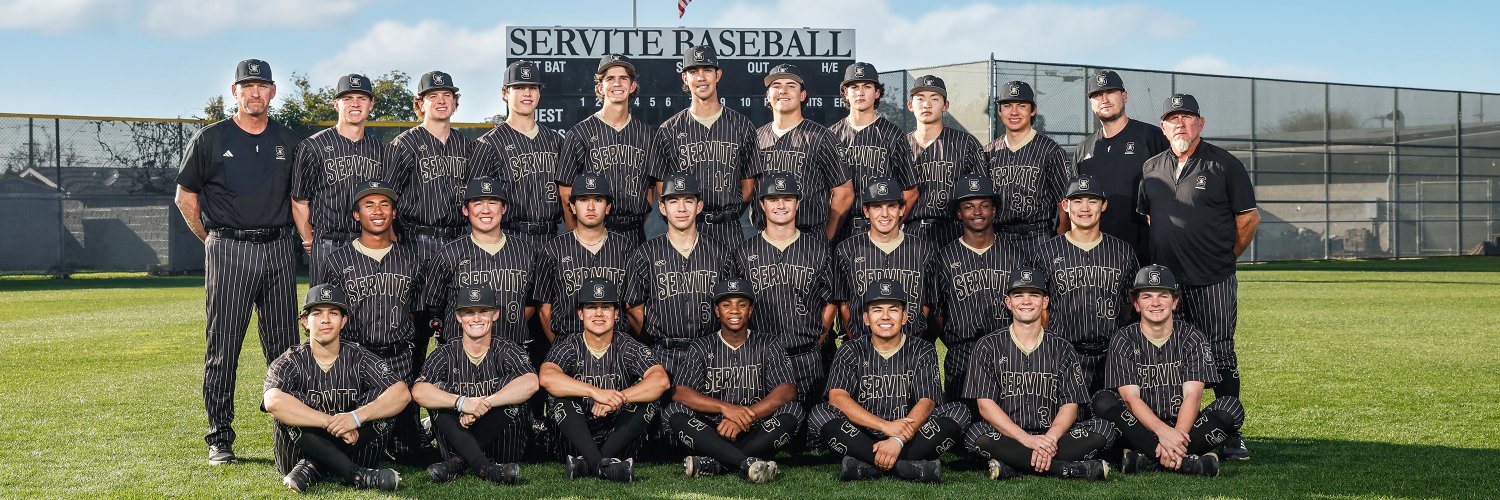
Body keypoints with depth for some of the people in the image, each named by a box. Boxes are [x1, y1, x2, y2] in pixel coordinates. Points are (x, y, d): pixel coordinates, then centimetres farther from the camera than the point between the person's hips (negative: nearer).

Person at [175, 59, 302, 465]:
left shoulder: (288, 141, 11)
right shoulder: (210, 139, 2)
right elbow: (185, 197, 7)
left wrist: (306, 238, 11)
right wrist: (214, 241, 6)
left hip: (279, 249, 3)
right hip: (228, 250, -3)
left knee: (285, 346, 6)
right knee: (223, 346, -2)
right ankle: (220, 439, 5)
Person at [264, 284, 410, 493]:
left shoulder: (359, 359, 0)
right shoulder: (290, 362, -6)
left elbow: (402, 394, -17)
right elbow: (273, 403, -29)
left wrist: (356, 417, -33)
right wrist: (332, 422, -33)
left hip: (351, 449, 2)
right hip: (296, 457, -1)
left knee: (379, 397, -18)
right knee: (292, 403, -27)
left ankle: (314, 469, -23)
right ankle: (356, 475, -31)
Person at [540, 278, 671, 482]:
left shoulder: (629, 348, 0)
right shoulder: (570, 346, -1)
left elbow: (661, 380, -19)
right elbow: (547, 378, -24)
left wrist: (616, 399, -31)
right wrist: (595, 392, -35)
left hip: (617, 438, 1)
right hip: (577, 440, 0)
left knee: (646, 402, -23)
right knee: (560, 399, -25)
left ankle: (586, 466, -28)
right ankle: (602, 465, -35)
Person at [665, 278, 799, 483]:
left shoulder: (768, 344, 6)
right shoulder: (703, 348, 8)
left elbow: (788, 391, -9)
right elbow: (679, 393, -8)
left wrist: (744, 418, -23)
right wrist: (725, 407, -24)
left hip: (755, 433, 0)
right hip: (711, 433, 1)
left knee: (791, 410, -26)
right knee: (674, 410, -24)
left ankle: (714, 463, -32)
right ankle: (749, 464, -40)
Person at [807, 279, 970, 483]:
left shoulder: (923, 351, 4)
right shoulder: (851, 352, 4)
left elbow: (926, 402, -10)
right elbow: (837, 397, -12)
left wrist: (898, 439, -29)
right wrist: (885, 425, -26)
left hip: (910, 437, 0)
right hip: (862, 438, 0)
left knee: (958, 412, -22)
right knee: (819, 415, -26)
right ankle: (909, 467, -32)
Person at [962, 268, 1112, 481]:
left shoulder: (1062, 349, 13)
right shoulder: (988, 347, 6)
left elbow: (1071, 406, 3)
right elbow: (985, 405, -5)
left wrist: (1050, 439, -19)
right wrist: (1027, 440, -19)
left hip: (1053, 437, 2)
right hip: (1006, 438, -2)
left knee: (1103, 428, -21)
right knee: (974, 432, -34)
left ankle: (1012, 467, -31)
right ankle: (1071, 469, -32)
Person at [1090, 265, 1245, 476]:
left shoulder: (1193, 338, 3)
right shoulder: (1124, 340, 2)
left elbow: (1193, 395, -9)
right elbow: (1130, 397, -11)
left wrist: (1176, 435, -29)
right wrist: (1163, 432, -29)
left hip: (1184, 426, 1)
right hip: (1141, 428, 0)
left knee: (1232, 406, -24)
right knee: (1103, 401, -28)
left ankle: (1146, 460, -33)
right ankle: (1188, 461, -36)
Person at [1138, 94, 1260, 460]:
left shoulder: (1224, 165, -2)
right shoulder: (1151, 169, 12)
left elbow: (1248, 217, 1)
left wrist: (1225, 256, 6)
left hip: (1213, 282, -4)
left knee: (1220, 355, 0)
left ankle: (1231, 435, 4)